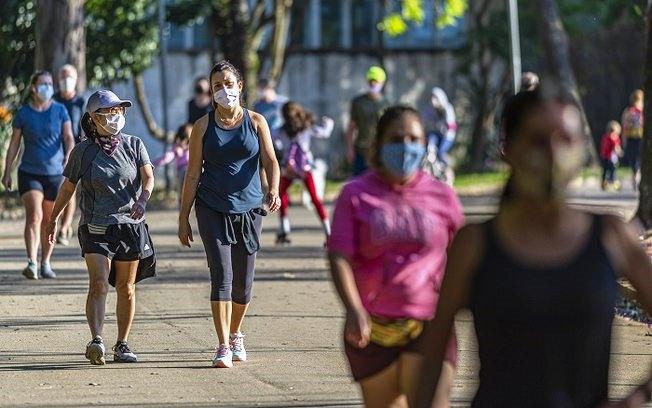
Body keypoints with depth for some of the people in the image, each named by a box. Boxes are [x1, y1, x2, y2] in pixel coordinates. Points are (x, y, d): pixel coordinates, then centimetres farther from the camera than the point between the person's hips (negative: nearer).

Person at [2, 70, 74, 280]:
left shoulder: (60, 111, 3)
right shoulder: (23, 113, 0)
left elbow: (68, 137, -4)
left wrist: (69, 155, -24)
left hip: (55, 173, 2)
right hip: (29, 173, -2)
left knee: (49, 220, 8)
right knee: (34, 216, -17)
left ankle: (45, 264, 20)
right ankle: (31, 263, -24)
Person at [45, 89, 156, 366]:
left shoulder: (134, 145, 5)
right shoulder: (83, 151, 3)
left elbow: (148, 177, -8)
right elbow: (68, 188, 13)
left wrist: (142, 200, -28)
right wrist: (53, 218, 19)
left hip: (130, 226, 2)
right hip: (96, 227, -2)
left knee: (126, 288, 7)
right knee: (98, 284, -17)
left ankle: (122, 344, 17)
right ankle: (97, 341, -27)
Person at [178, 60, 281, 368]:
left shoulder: (256, 122, 5)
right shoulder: (204, 126, 3)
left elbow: (270, 161, -4)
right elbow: (193, 173, 4)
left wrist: (274, 190, -25)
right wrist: (184, 217, 2)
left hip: (249, 209, 1)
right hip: (213, 209, -1)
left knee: (243, 282, 8)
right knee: (222, 276, -13)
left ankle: (235, 335, 32)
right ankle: (224, 346, -14)